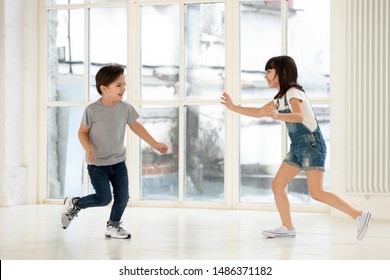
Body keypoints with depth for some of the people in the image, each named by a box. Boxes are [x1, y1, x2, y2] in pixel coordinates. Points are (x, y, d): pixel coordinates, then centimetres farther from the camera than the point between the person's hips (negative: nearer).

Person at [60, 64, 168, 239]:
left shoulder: (125, 108, -2)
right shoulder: (92, 110, -15)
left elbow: (136, 126, 10)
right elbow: (82, 132, -8)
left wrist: (154, 144, 9)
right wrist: (88, 148, -27)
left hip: (118, 161, 5)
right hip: (97, 164, -5)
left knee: (122, 196, 3)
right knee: (104, 199, -7)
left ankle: (113, 225, 24)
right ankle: (73, 204, 17)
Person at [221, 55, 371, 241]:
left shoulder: (293, 93, -13)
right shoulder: (280, 97, 14)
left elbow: (299, 116, -32)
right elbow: (258, 113, 23)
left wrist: (277, 116, -49)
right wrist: (233, 107, 16)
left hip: (312, 144, -9)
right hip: (298, 147, 9)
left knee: (316, 192, -17)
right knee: (277, 185, 4)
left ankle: (359, 215, -14)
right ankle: (287, 228, 12)